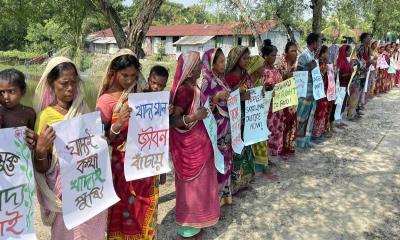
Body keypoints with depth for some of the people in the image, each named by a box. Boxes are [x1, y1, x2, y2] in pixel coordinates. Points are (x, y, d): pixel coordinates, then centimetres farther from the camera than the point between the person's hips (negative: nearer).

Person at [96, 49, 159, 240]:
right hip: (124, 165, -4)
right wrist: (117, 125, -29)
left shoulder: (141, 92, 1)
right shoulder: (106, 100, -11)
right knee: (126, 213, 9)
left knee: (146, 211, 16)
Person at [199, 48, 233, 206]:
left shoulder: (221, 79, 8)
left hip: (226, 126, 8)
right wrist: (217, 97, -30)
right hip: (215, 128, -8)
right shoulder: (206, 82, -17)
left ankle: (224, 193, 31)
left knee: (225, 160, 16)